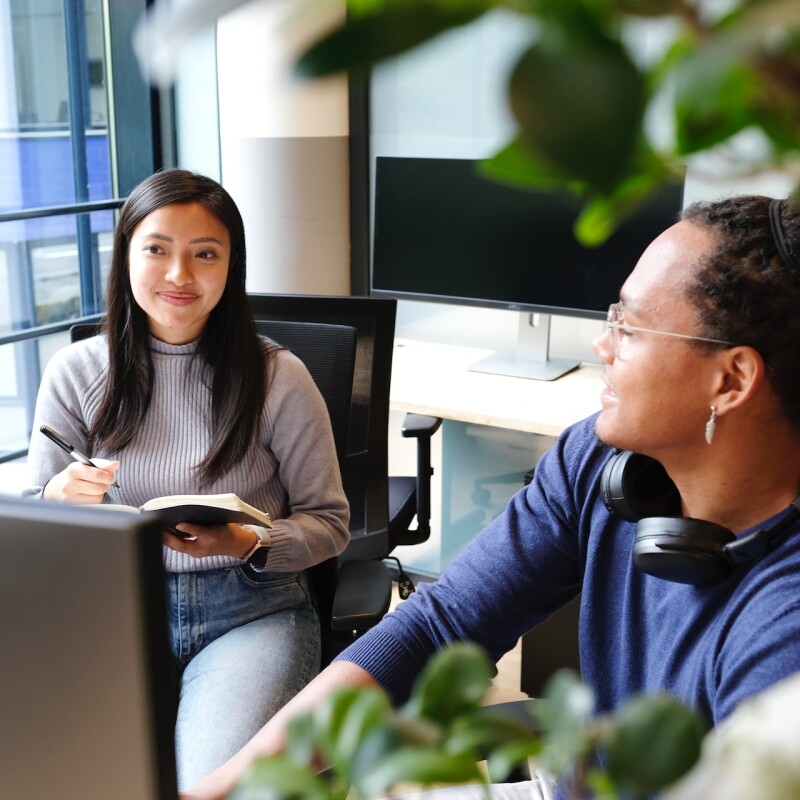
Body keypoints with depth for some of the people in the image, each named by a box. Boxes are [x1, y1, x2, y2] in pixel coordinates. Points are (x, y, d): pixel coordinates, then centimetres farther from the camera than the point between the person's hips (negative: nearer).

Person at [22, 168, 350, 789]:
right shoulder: (75, 373, 4)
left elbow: (329, 522, 3)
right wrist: (58, 500, -15)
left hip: (250, 612, -1)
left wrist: (249, 544, -17)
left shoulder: (278, 378, -2)